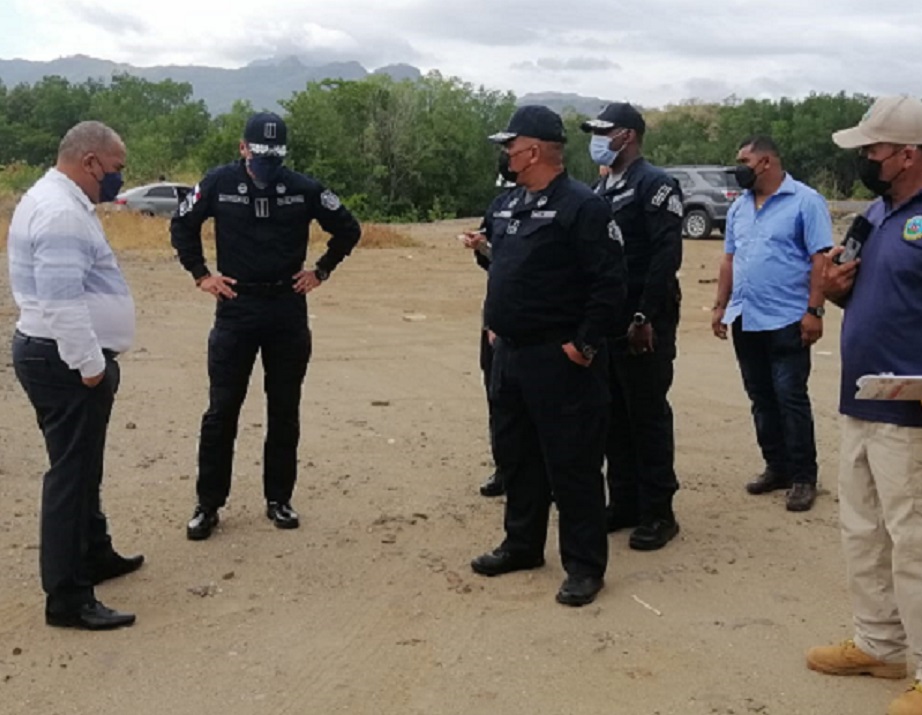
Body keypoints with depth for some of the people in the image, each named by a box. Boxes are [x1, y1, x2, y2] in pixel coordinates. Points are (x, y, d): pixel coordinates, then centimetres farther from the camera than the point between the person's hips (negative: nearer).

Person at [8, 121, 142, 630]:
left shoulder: (53, 200, 15)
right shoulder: (62, 213, -20)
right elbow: (62, 302, -28)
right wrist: (91, 365, -22)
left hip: (56, 357, 11)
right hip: (66, 364, -11)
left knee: (81, 467, 22)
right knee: (71, 474, -5)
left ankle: (94, 555, 39)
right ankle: (67, 599, 3)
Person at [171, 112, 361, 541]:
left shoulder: (303, 188, -3)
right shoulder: (219, 183, -4)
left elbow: (348, 229, 9)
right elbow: (182, 226, 10)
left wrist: (321, 271, 4)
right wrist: (200, 275, 4)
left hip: (287, 309, 1)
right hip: (235, 308, -1)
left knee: (284, 410, 8)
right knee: (221, 410, 1)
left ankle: (279, 499, 20)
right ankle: (208, 504, 10)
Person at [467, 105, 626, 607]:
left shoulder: (581, 206, -15)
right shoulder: (505, 205, 12)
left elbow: (609, 283, -19)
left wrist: (585, 344, -18)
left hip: (559, 359, -9)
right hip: (508, 353, 9)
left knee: (571, 463, -1)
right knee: (514, 454, 18)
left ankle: (584, 567, 11)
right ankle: (522, 545, 34)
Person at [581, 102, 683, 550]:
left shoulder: (655, 185, -9)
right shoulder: (600, 188, 15)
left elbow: (666, 257, -18)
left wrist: (645, 317, -21)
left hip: (642, 324, -8)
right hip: (605, 320, 8)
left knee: (648, 416, 0)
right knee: (613, 416, 12)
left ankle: (658, 513, 10)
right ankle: (623, 504, 23)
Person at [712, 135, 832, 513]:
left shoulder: (805, 201, -7)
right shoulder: (739, 207, 13)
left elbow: (820, 260, -11)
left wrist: (814, 311, -17)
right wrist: (720, 306, 11)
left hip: (786, 321, -6)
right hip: (744, 320, 7)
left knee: (791, 400, -3)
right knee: (761, 399, 12)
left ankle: (803, 477, 6)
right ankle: (776, 467, 23)